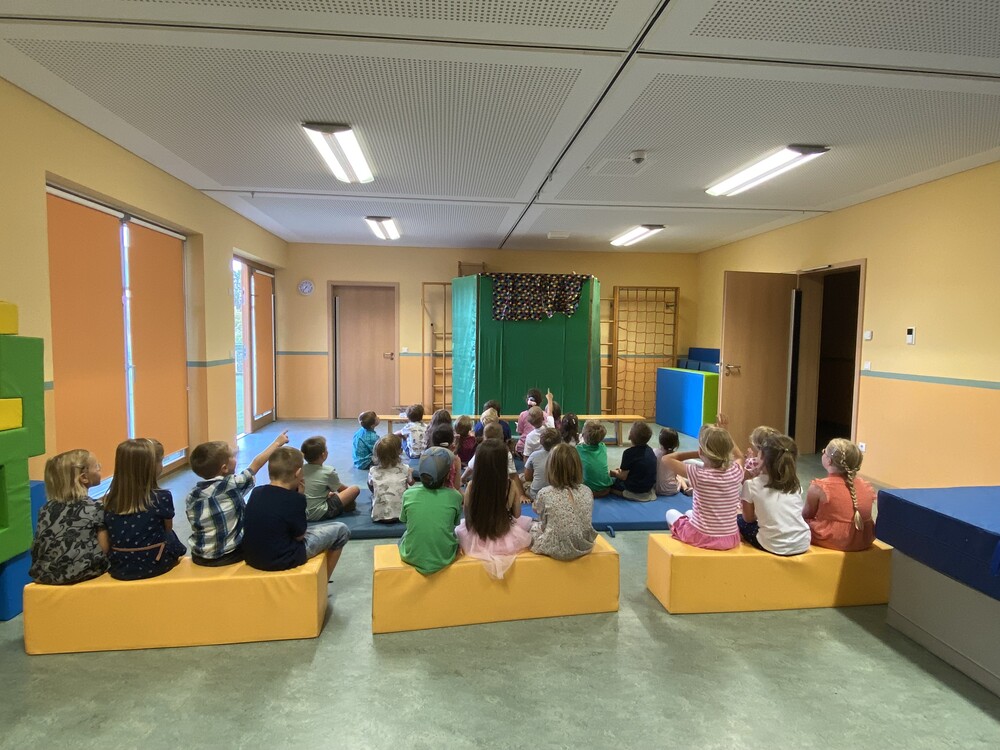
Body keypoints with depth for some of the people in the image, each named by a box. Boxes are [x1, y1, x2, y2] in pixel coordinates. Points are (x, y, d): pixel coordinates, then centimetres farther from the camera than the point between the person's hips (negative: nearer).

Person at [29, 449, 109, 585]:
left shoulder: (46, 509, 5)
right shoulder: (95, 509, -8)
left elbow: (36, 547, 9)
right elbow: (104, 549, -10)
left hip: (43, 574, 6)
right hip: (79, 573, -6)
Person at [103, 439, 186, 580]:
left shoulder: (108, 501, -7)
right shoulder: (162, 497, -16)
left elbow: (109, 540, 4)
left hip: (119, 568, 3)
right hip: (153, 565, -3)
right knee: (170, 536, 24)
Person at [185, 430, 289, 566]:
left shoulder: (191, 495, -4)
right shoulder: (232, 485, -17)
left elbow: (198, 525, 2)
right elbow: (256, 464, -5)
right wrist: (277, 443, 8)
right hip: (230, 555, -5)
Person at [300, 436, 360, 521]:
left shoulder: (301, 469, 2)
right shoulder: (328, 472, -13)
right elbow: (342, 488, 5)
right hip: (319, 515, -7)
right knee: (355, 489, -4)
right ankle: (347, 507, 20)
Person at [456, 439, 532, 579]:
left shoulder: (472, 486, -20)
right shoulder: (511, 486, -19)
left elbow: (468, 514, -4)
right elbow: (517, 515, -3)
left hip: (475, 542, 1)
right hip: (507, 542, 0)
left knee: (459, 529, 34)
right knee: (526, 521, 30)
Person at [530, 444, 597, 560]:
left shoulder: (545, 494, -18)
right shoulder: (587, 492, -9)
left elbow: (537, 511, 2)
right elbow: (587, 519, 7)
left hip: (557, 550, -3)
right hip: (584, 547, 4)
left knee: (533, 526, 27)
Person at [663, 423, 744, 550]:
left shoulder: (698, 474, -23)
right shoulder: (736, 472, -12)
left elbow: (667, 458, -11)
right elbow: (740, 457, 14)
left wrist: (698, 454, -9)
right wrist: (724, 435, 6)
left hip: (701, 537, -4)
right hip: (731, 539, 4)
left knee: (671, 513, 27)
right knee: (689, 513, 33)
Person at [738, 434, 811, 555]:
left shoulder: (752, 485, -8)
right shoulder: (795, 483, 3)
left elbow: (748, 518, 4)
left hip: (776, 546, -5)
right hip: (802, 544, 5)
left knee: (739, 520, 19)